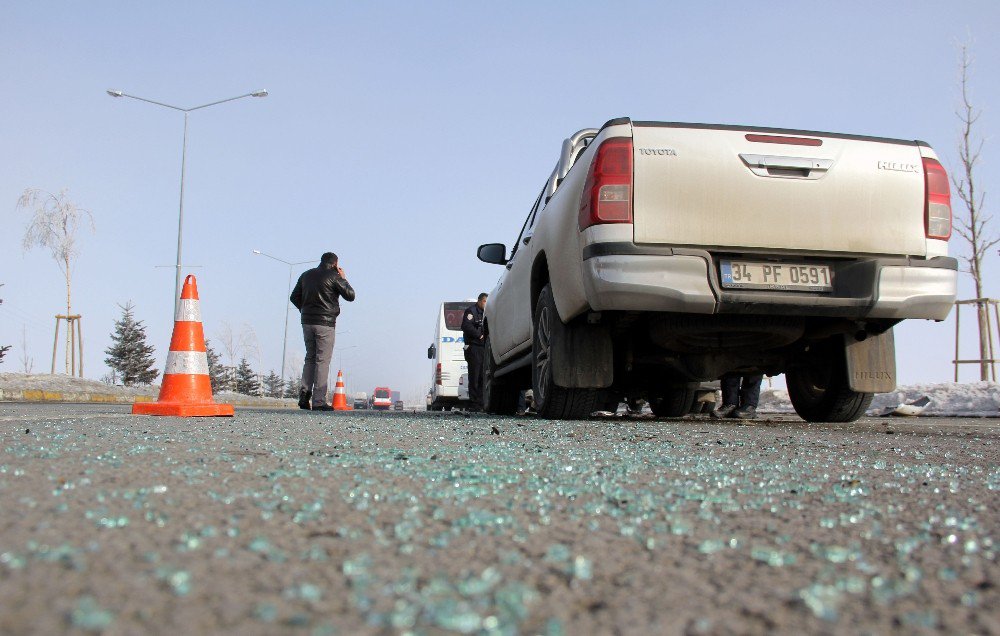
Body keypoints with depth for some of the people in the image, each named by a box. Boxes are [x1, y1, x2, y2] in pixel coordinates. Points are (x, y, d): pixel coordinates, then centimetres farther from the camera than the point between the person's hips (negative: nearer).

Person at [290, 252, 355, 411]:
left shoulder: (306, 275, 13)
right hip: (325, 323, -6)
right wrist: (343, 279, 9)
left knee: (310, 358, 16)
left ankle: (304, 394, 4)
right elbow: (350, 296, -3)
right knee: (322, 360, -4)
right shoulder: (333, 276, -6)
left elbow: (294, 297, 15)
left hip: (307, 322, 6)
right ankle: (319, 401, -6)